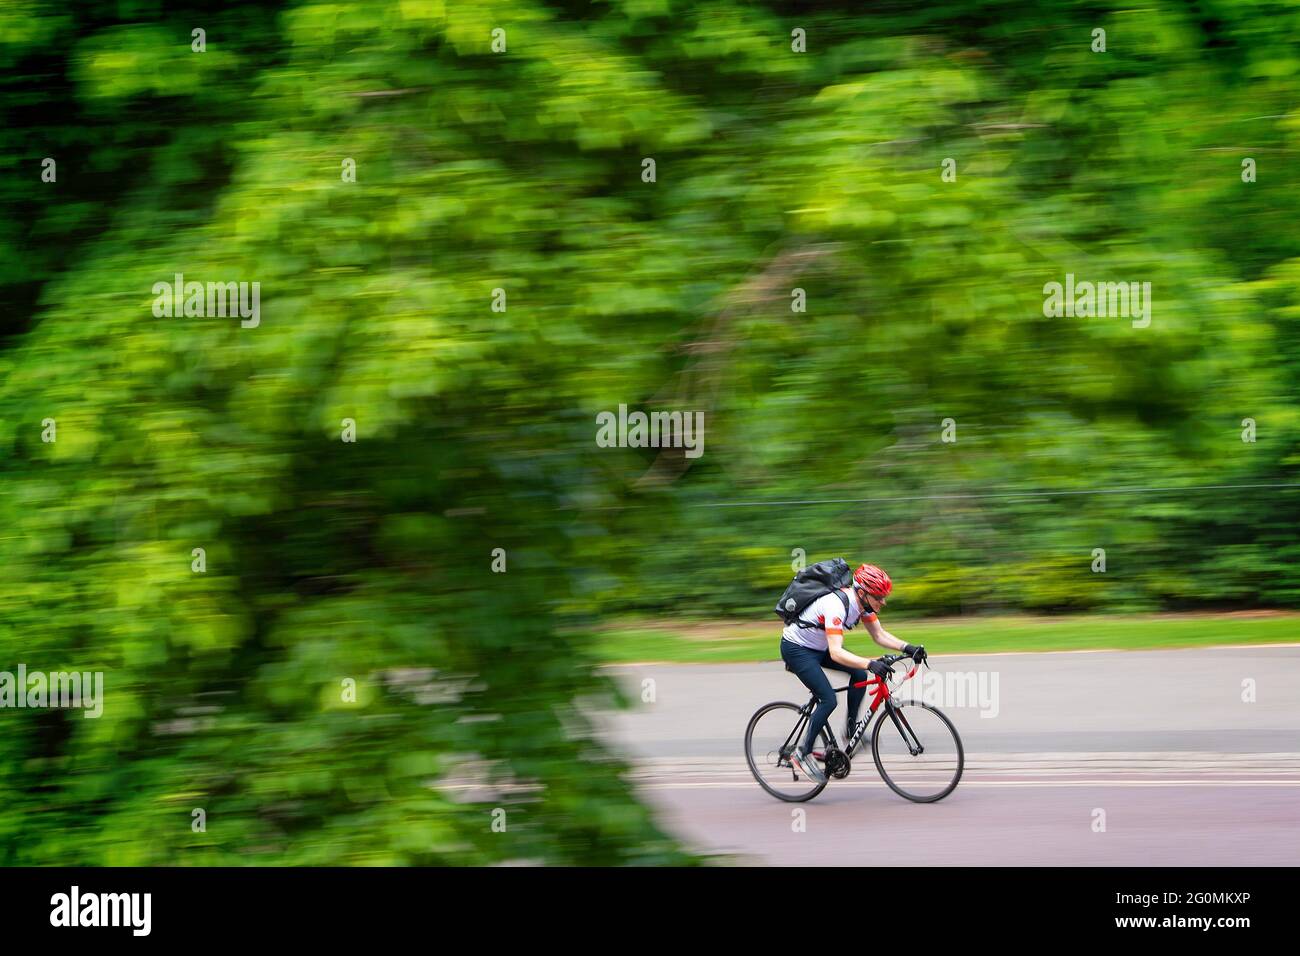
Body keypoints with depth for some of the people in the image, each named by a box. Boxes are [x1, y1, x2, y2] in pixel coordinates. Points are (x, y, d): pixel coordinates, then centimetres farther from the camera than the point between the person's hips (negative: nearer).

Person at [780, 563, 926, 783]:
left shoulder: (863, 602, -9)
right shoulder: (836, 605, -34)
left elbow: (879, 635, 1)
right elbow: (836, 653, -42)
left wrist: (907, 648, -15)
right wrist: (871, 664, -52)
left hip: (818, 647, 8)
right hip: (796, 649, -8)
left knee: (860, 673, -8)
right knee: (829, 700, -17)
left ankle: (851, 728, 5)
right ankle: (803, 753, -5)